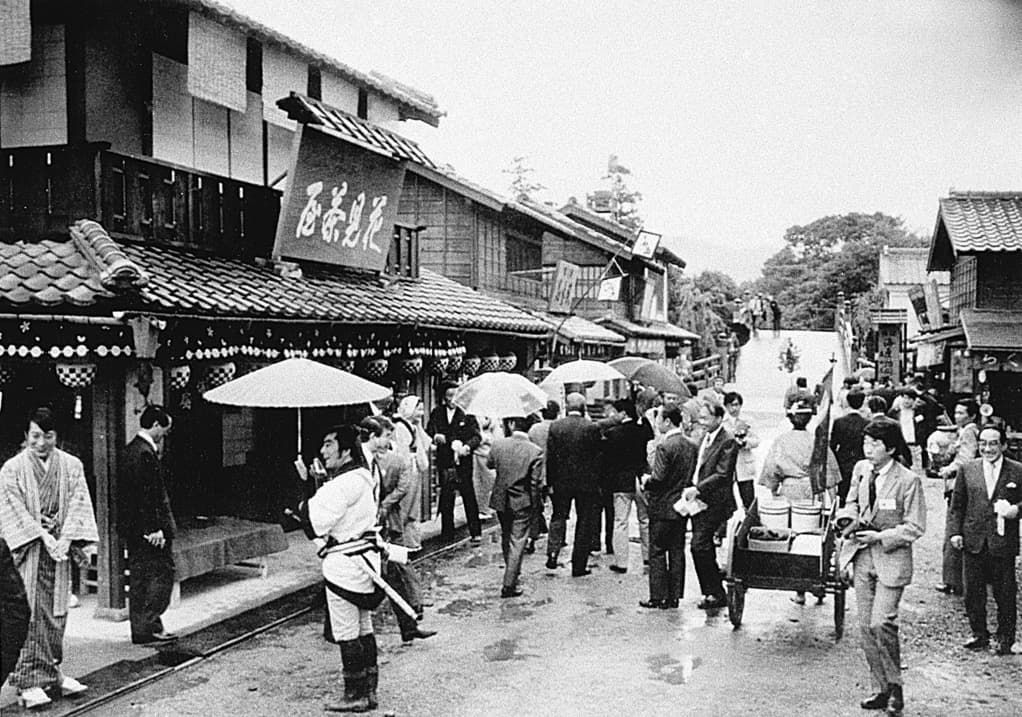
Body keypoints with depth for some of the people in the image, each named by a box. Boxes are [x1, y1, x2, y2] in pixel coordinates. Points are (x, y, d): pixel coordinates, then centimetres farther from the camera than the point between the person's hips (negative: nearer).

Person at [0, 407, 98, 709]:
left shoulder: (72, 465, 6)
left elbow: (78, 504, 0)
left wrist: (65, 540, -12)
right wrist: (43, 537, -16)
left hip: (59, 547, 3)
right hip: (29, 548, -3)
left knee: (57, 612, 8)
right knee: (33, 613, -6)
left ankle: (51, 671, 21)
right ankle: (29, 682, -1)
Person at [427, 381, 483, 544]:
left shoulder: (467, 413, 0)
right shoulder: (437, 413, 10)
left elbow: (477, 436, -4)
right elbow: (429, 431, 9)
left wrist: (467, 446, -22)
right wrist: (435, 436, -14)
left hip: (463, 462, -3)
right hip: (445, 462, 3)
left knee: (469, 497, -2)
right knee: (446, 499, 7)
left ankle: (476, 532, 5)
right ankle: (447, 533, 16)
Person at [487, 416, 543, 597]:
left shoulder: (497, 444, -10)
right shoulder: (535, 451, -16)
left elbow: (489, 464, 9)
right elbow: (535, 482, -12)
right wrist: (534, 503, 1)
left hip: (500, 500, 3)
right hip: (522, 502, -3)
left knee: (506, 538, 23)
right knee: (517, 542, 4)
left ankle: (512, 573, 40)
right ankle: (509, 585, 2)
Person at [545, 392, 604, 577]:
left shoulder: (555, 426, -4)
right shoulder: (592, 428, -8)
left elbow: (550, 456, -2)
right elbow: (598, 457, -5)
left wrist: (550, 483, 4)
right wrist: (598, 482, 4)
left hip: (561, 481, 2)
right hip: (587, 483, -2)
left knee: (559, 516, 20)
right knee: (585, 522, 8)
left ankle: (553, 552, 1)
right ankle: (579, 566, 12)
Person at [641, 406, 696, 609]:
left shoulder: (664, 446, -18)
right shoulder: (691, 446, 4)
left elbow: (658, 479, -21)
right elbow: (692, 476, 9)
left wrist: (646, 484, -3)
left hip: (663, 507, -7)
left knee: (657, 552, 2)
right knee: (677, 552, 12)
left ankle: (658, 597, 5)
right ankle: (675, 596, 16)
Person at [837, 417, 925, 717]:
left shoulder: (908, 481, -13)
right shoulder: (860, 469, 4)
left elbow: (915, 527, -10)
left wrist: (880, 536, -18)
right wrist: (849, 519, -2)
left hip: (891, 559, -6)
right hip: (862, 557, 6)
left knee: (881, 623, -16)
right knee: (866, 627, 8)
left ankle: (895, 685, 6)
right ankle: (882, 689, 20)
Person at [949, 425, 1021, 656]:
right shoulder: (968, 470, 5)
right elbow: (957, 505, 8)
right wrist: (956, 531, 0)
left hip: (1003, 542, -2)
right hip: (973, 541, 2)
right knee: (973, 592, 8)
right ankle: (979, 634, 24)